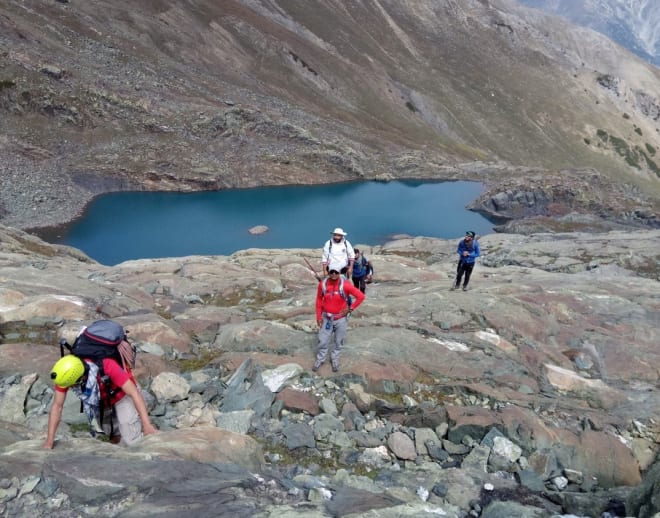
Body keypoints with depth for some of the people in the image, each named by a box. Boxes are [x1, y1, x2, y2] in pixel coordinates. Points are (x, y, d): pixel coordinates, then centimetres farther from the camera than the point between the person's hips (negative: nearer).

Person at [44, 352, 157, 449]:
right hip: (100, 400, 5)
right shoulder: (65, 373, -28)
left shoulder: (106, 365, -41)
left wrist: (147, 425, -39)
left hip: (121, 396, -5)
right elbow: (57, 406, -15)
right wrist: (49, 440, -14)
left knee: (131, 441, -13)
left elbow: (134, 393, -36)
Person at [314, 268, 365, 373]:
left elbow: (361, 296, -16)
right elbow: (319, 300, 2)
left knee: (339, 341, 14)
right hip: (326, 317, 2)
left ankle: (335, 360, 35)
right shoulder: (323, 284, -12)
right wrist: (319, 316, 0)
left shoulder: (345, 285, -21)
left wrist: (350, 309, -13)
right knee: (323, 340, 10)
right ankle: (320, 359, 32)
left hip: (341, 318, -1)